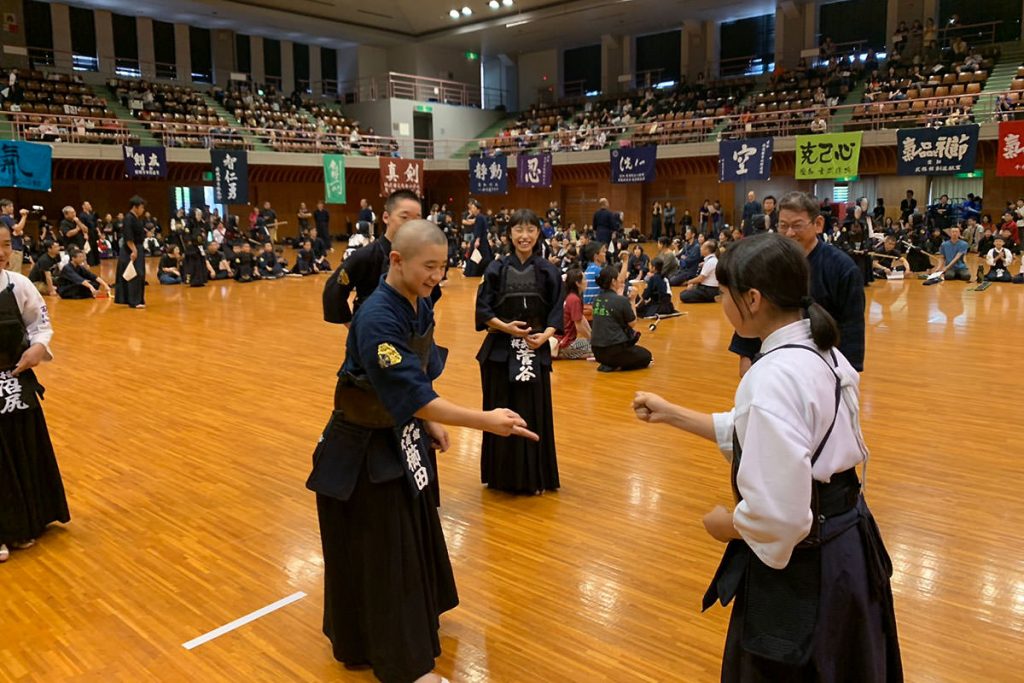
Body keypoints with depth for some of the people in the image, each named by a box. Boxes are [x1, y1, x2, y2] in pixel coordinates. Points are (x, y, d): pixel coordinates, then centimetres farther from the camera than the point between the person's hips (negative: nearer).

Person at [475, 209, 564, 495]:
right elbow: (483, 309, -1)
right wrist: (504, 326, -16)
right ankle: (502, 475, 18)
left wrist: (546, 334, -15)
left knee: (534, 413, 4)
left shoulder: (548, 271, 2)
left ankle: (533, 477, 18)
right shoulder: (497, 269, -1)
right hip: (501, 350, 0)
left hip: (535, 350, 1)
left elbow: (557, 312, 2)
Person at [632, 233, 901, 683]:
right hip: (846, 545, 9)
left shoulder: (775, 378, -30)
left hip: (802, 567, -9)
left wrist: (729, 525, -11)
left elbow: (778, 512, -32)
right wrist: (670, 414, 10)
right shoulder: (821, 353, 0)